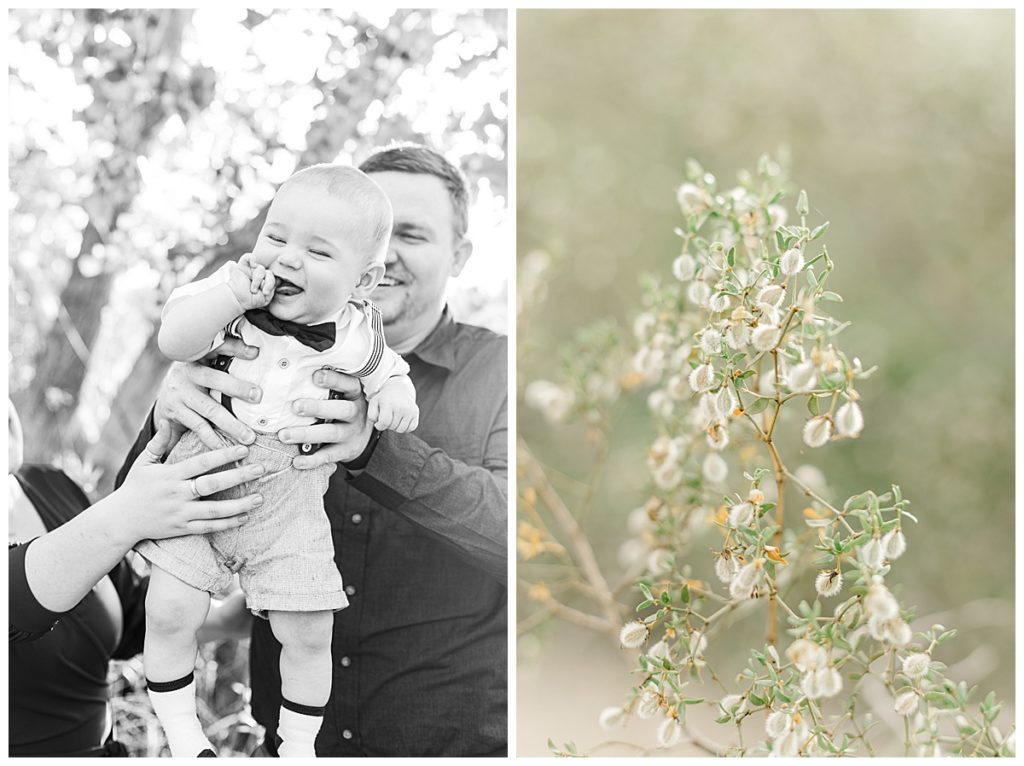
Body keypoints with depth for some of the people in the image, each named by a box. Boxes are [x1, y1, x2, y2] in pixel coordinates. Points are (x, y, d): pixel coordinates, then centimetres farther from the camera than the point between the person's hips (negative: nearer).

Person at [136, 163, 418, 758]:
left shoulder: (356, 335, -7)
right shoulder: (230, 292, -12)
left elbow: (389, 373, 11)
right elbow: (175, 341, -24)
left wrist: (397, 396, -12)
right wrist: (234, 294, -35)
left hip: (291, 507, 1)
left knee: (309, 632, 3)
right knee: (170, 613, -6)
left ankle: (299, 745, 27)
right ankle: (181, 732, 18)